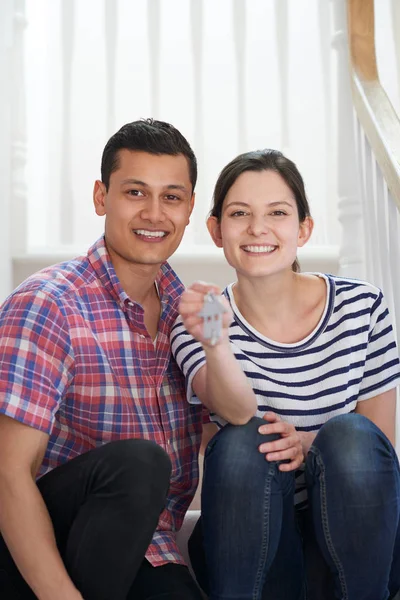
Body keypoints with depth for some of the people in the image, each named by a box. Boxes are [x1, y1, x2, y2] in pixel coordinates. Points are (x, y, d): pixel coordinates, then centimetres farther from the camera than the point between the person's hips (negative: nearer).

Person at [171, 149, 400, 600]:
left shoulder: (360, 306, -5)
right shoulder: (201, 322, -5)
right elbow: (239, 413, -26)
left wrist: (311, 445, -20)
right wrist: (216, 345, -47)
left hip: (351, 543, 1)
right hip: (252, 546, 0)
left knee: (350, 437, -27)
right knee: (241, 443, -28)